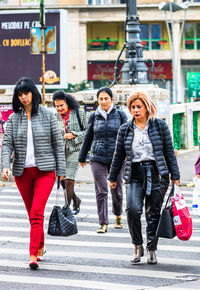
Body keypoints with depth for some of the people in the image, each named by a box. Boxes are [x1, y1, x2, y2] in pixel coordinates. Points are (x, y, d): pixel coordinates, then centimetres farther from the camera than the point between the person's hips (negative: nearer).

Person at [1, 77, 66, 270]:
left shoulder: (47, 115, 1)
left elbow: (58, 143, 3)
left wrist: (61, 169, 0)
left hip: (45, 170, -3)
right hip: (22, 172, 3)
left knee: (37, 213, -14)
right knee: (32, 214, 11)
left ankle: (33, 255, -19)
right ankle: (40, 248, 28)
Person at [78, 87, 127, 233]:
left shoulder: (120, 115, 3)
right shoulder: (94, 116, 8)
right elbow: (88, 138, 16)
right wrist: (82, 157, 21)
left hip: (116, 158, -1)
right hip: (98, 158, 1)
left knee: (117, 190, 9)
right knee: (101, 191, -7)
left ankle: (118, 216, 34)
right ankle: (103, 223, -5)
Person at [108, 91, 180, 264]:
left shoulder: (160, 126, 3)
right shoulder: (125, 130, 8)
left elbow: (169, 152, 5)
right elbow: (119, 155, 15)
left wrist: (175, 176, 2)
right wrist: (113, 178, 17)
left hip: (156, 174, -1)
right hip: (135, 176, 1)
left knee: (153, 213, 2)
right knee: (133, 209, -17)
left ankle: (152, 249, 16)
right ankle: (138, 246, -1)